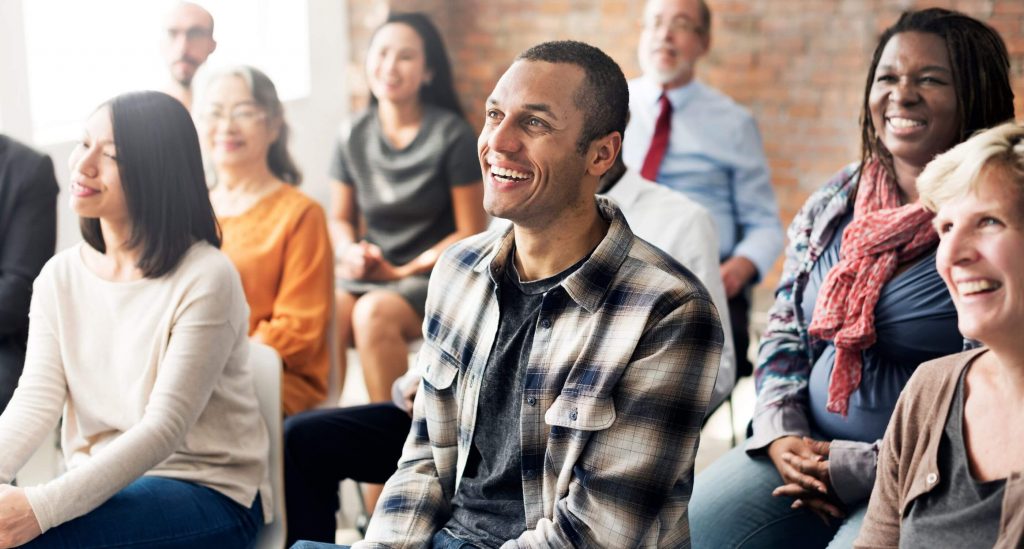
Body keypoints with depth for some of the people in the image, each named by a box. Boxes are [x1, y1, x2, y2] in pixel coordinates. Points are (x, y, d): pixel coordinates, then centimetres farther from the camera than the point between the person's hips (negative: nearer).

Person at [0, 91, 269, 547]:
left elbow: (165, 428, -20)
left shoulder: (205, 279, -14)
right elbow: (37, 400, -4)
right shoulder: (59, 276, 5)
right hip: (101, 486, 5)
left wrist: (42, 507, -30)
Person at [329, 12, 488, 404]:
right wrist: (350, 251, -6)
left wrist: (403, 271, -10)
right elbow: (340, 219, 17)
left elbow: (471, 233, -4)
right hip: (366, 273, 4)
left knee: (373, 313, -34)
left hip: (433, 274, -3)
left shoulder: (451, 136, -6)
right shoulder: (354, 136, 7)